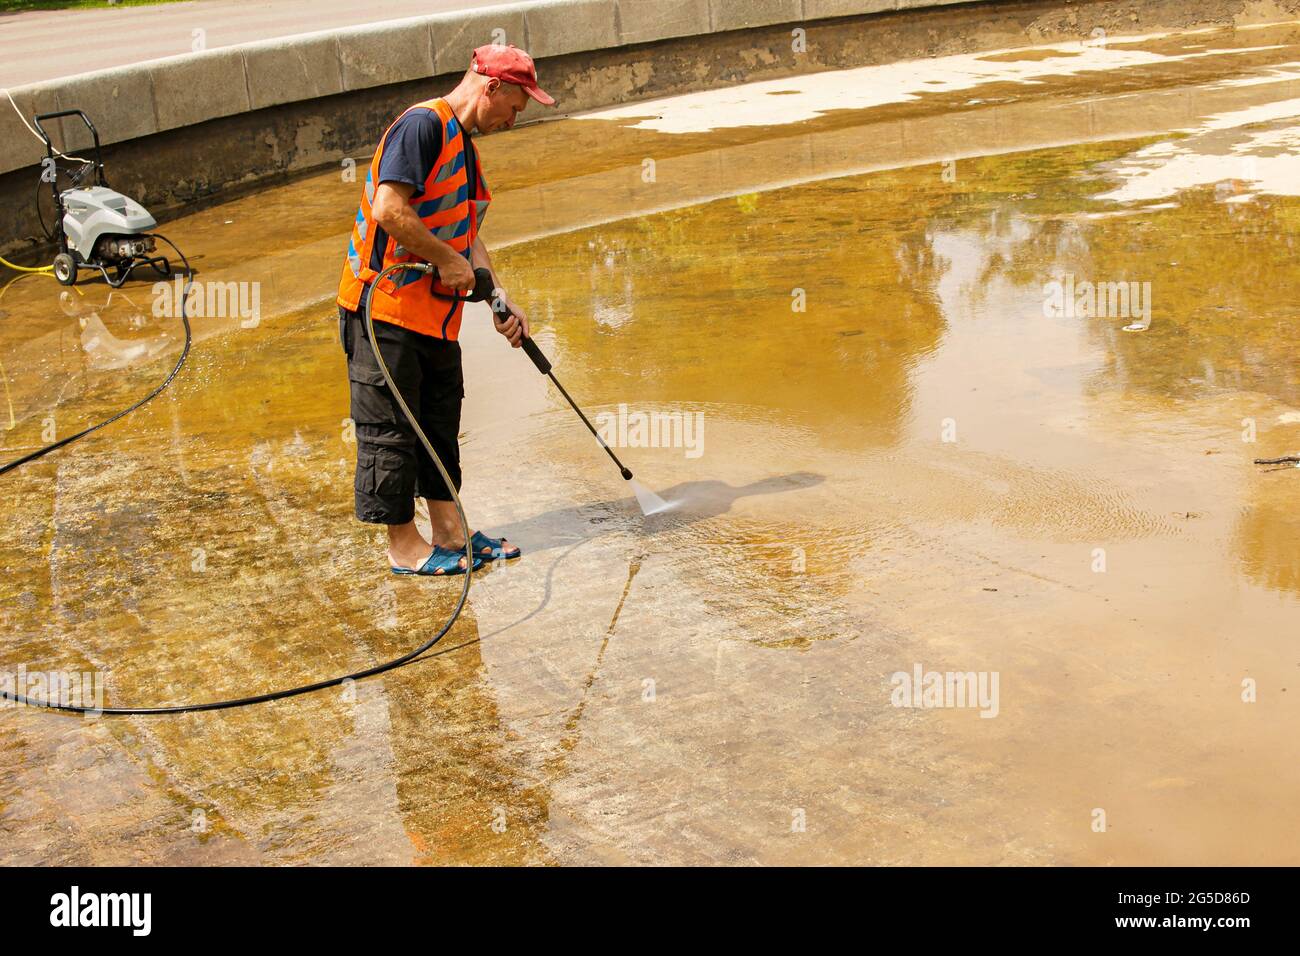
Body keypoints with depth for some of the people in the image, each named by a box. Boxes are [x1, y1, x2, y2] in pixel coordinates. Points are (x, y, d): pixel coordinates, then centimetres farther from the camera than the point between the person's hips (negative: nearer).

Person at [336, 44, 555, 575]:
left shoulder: (464, 148, 18)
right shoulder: (422, 125, -14)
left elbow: (467, 238, 17)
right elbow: (389, 209, -25)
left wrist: (500, 302, 7)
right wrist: (448, 260, -16)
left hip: (436, 315, 10)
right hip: (385, 309, -10)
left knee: (441, 427, 15)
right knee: (390, 430, 0)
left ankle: (448, 534, 25)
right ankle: (404, 546, 8)